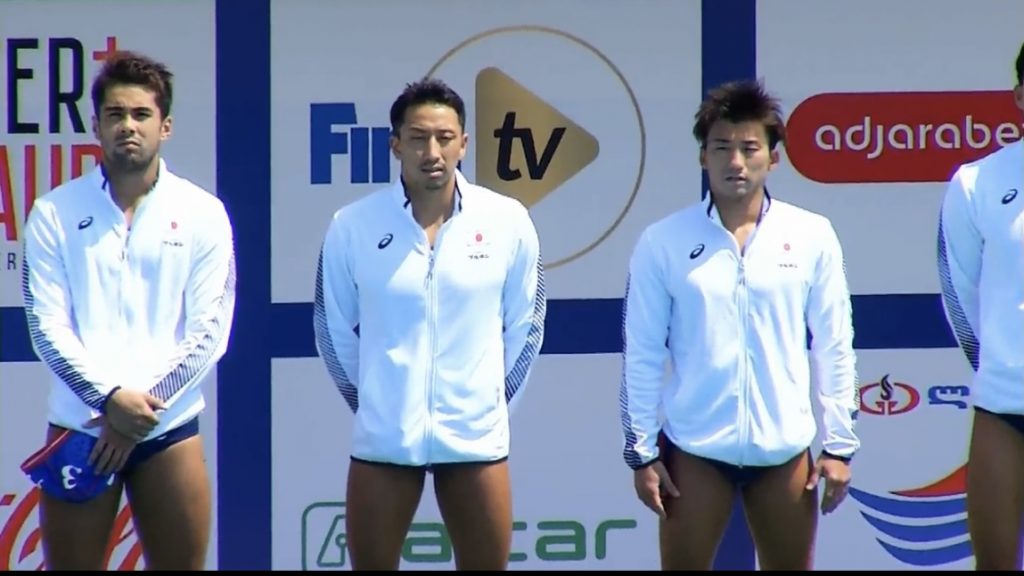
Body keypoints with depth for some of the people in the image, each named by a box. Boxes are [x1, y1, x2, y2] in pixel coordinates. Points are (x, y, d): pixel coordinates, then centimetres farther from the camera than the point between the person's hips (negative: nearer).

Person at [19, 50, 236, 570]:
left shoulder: (202, 214, 2)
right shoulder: (55, 213, 2)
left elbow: (208, 332, -2)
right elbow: (47, 326, -3)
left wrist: (144, 404, -11)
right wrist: (110, 397, -16)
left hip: (169, 429, 0)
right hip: (77, 427, 0)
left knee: (181, 564, 2)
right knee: (69, 565, 1)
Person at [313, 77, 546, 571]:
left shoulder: (508, 221, -3)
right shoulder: (352, 226, -5)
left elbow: (525, 326, 8)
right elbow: (333, 330, 6)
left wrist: (490, 403, 10)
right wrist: (373, 402, 9)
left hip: (476, 436, 0)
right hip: (382, 437, 0)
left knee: (487, 564, 6)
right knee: (370, 565, 5)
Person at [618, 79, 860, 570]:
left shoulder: (812, 236, 1)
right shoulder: (663, 243, -2)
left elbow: (833, 347, 4)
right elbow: (641, 355, 0)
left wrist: (839, 443, 2)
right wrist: (642, 451, -2)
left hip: (784, 448, 1)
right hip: (694, 448, -1)